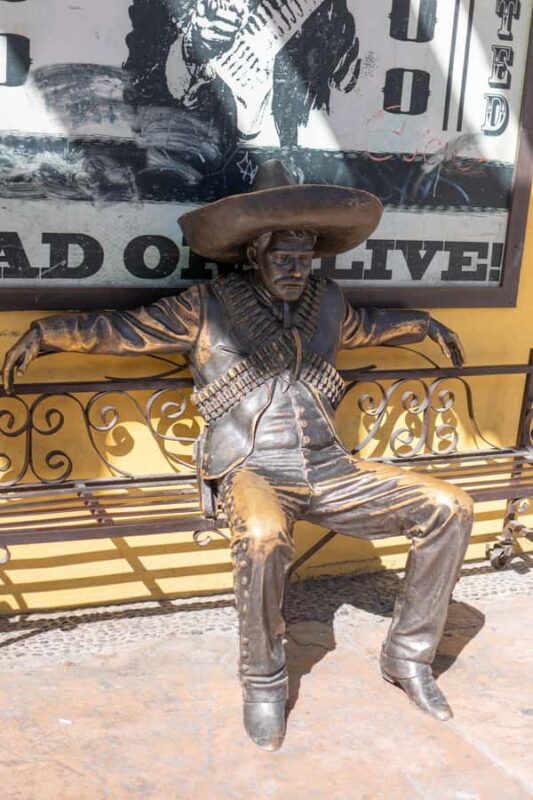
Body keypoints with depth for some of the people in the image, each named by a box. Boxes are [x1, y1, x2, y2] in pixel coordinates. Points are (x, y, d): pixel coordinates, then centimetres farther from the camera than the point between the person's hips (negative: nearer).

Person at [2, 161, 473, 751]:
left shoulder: (325, 301, 15)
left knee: (449, 508, -8)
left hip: (328, 470, 5)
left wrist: (421, 324, 42)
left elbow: (364, 327, 37)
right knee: (262, 536, -40)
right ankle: (263, 684, -11)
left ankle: (407, 658, 8)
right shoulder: (207, 308, 2)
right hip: (252, 472, -5)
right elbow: (123, 329, 4)